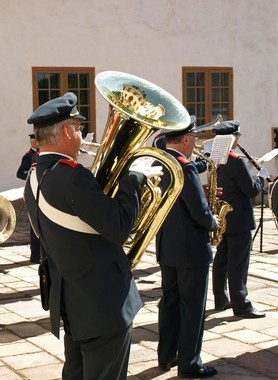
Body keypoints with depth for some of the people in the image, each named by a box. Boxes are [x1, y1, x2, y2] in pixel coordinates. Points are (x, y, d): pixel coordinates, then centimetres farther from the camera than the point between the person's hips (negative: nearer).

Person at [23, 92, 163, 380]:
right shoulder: (71, 176, -24)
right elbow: (119, 227, -25)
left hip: (70, 305, 9)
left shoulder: (34, 180, 6)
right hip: (103, 306, -9)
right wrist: (134, 177, -15)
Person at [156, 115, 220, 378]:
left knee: (170, 301, 16)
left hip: (166, 247, 8)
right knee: (192, 306, 2)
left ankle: (166, 356, 26)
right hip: (191, 249, -8)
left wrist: (200, 189, 11)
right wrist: (213, 223, -2)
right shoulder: (185, 167, -21)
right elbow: (201, 212, -22)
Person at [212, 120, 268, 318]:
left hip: (222, 218, 9)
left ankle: (221, 300, 24)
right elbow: (252, 191, -19)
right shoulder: (236, 162, -21)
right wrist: (262, 176, -1)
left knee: (221, 261, 14)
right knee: (238, 263, -3)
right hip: (239, 221, -9)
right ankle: (241, 306, 2)